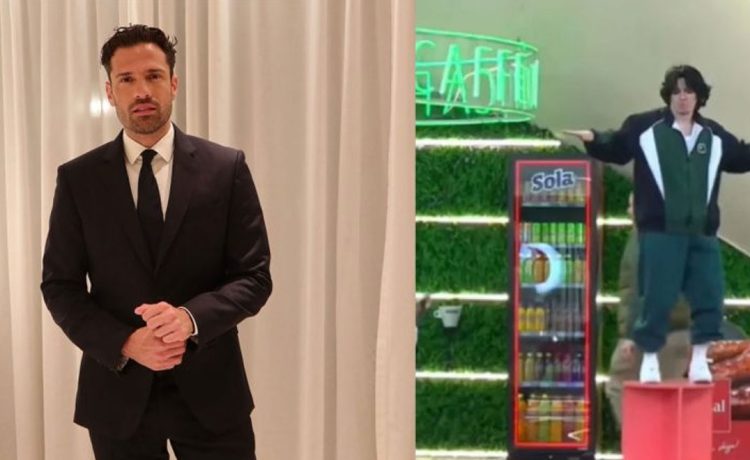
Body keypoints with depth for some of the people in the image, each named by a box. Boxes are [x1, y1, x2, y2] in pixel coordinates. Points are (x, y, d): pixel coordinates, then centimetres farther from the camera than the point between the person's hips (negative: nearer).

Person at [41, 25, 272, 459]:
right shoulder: (78, 179, 2)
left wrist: (191, 317, -20)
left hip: (210, 389, 0)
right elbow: (59, 285, 2)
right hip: (117, 392, 1)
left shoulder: (226, 167, -1)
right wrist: (124, 343, -15)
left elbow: (255, 277, -2)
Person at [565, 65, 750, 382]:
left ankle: (699, 358, 19)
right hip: (660, 231, -4)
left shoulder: (713, 135, 11)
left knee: (710, 295, 5)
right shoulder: (646, 126, -2)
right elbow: (616, 149, 4)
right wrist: (593, 139, -13)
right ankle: (650, 359, 14)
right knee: (657, 299, -2)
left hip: (702, 232, 4)